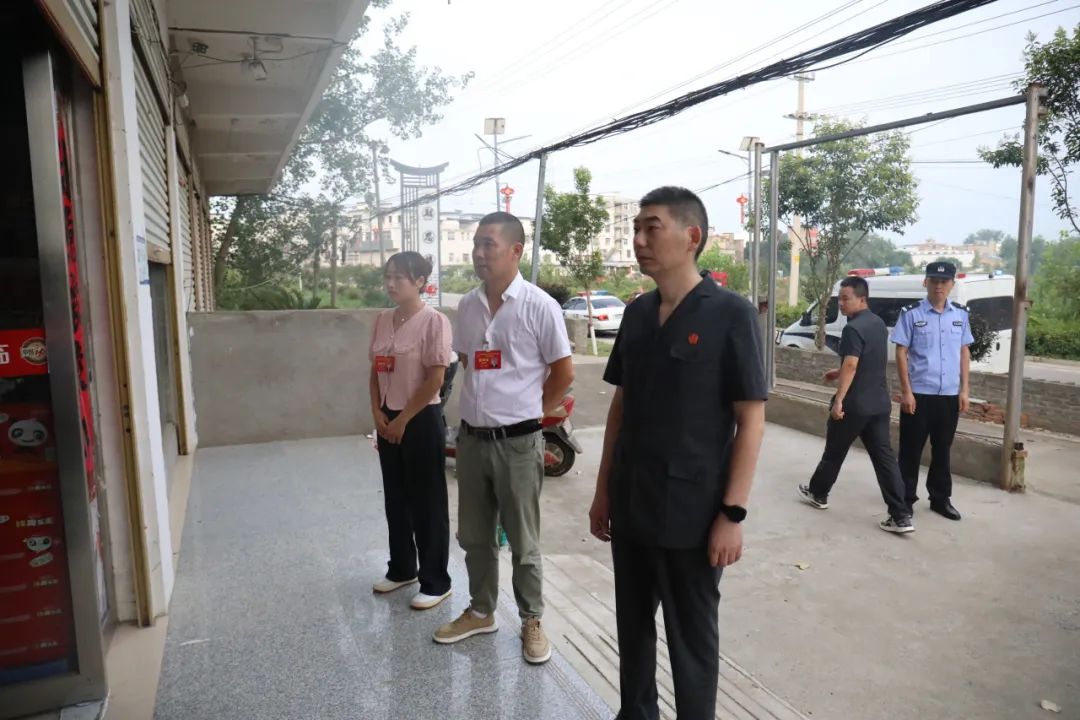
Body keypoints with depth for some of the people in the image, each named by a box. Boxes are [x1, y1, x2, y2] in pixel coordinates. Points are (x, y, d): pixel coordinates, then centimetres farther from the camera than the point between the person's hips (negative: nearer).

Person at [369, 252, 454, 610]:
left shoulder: (433, 320, -13)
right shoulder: (382, 320, 8)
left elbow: (435, 379, -16)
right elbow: (375, 371, 13)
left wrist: (404, 419, -12)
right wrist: (378, 413, 1)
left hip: (422, 420, -7)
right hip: (388, 420, 7)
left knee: (427, 503, 2)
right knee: (395, 499, 17)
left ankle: (436, 582, 15)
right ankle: (401, 568, 34)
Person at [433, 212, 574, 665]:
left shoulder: (539, 306, -11)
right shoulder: (468, 305, 5)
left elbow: (563, 373, -6)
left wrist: (528, 412, 2)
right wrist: (486, 402, 10)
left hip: (517, 441, -5)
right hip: (471, 437, 5)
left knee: (523, 541, 8)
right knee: (475, 536, 17)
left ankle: (531, 621, 26)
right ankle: (481, 612, 35)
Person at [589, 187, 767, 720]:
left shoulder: (729, 314, -11)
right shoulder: (636, 313, 5)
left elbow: (751, 419, -11)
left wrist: (732, 513, -15)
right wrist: (603, 489, 9)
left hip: (692, 511, -5)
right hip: (630, 506, 6)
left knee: (692, 637, 12)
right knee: (633, 626, 19)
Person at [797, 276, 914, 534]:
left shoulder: (853, 328, -17)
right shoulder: (879, 324, 12)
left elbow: (851, 366, -25)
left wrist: (838, 400, -24)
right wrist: (839, 373, 28)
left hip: (854, 404, -8)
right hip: (879, 403, 8)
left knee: (834, 451, 12)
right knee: (884, 457, 4)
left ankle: (818, 493, 31)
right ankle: (901, 516, 0)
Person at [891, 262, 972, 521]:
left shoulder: (961, 315, 7)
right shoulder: (911, 314, -6)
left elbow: (964, 353, 11)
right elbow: (901, 353, -5)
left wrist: (964, 390, 6)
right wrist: (906, 391, -10)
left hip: (949, 395, 4)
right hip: (919, 394, -4)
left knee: (943, 449, 14)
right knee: (911, 449, 5)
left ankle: (941, 498, 27)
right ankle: (906, 499, 17)